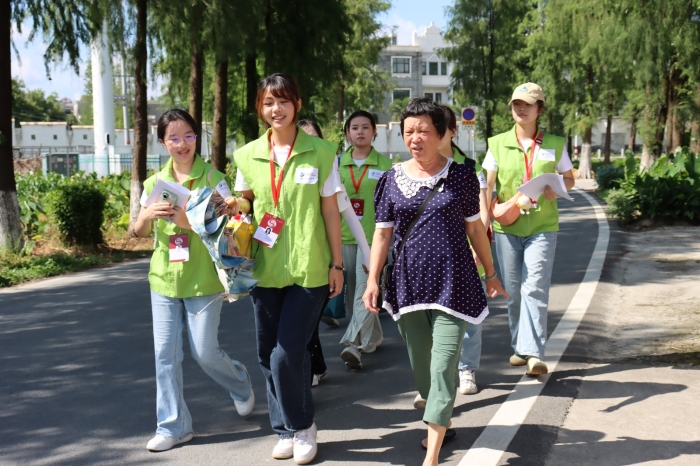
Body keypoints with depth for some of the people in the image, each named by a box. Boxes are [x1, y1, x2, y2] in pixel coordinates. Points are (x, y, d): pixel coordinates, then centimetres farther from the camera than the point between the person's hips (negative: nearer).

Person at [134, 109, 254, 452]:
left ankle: (241, 384, 33)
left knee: (205, 352, 1)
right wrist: (148, 215, -16)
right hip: (164, 278, 4)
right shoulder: (155, 183, 7)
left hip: (202, 279, -4)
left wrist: (192, 222, -28)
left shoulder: (211, 178, -5)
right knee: (165, 353, 4)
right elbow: (139, 232, 6)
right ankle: (173, 425, 17)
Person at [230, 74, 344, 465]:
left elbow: (331, 211, 0)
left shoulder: (320, 152, -2)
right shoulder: (249, 155, 5)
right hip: (265, 268, 4)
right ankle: (285, 429, 28)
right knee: (269, 354, 9)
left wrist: (337, 263, -1)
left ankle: (303, 425, 17)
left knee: (288, 353, -8)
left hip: (309, 269, -3)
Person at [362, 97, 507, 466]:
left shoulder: (461, 175, 0)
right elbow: (383, 233, 6)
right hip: (408, 283, 3)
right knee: (420, 364, 14)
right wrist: (372, 279, -2)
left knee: (443, 366, -8)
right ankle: (440, 419, 40)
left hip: (452, 283, -2)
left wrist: (490, 274, 11)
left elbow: (474, 227, 7)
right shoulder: (393, 179, 4)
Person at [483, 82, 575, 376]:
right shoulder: (497, 144, 5)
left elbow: (569, 179, 14)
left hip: (542, 227, -1)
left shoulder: (555, 144, 4)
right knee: (512, 291, 8)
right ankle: (519, 346, 23)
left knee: (534, 289, -12)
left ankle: (534, 353, -13)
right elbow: (487, 187, 2)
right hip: (506, 227, 2)